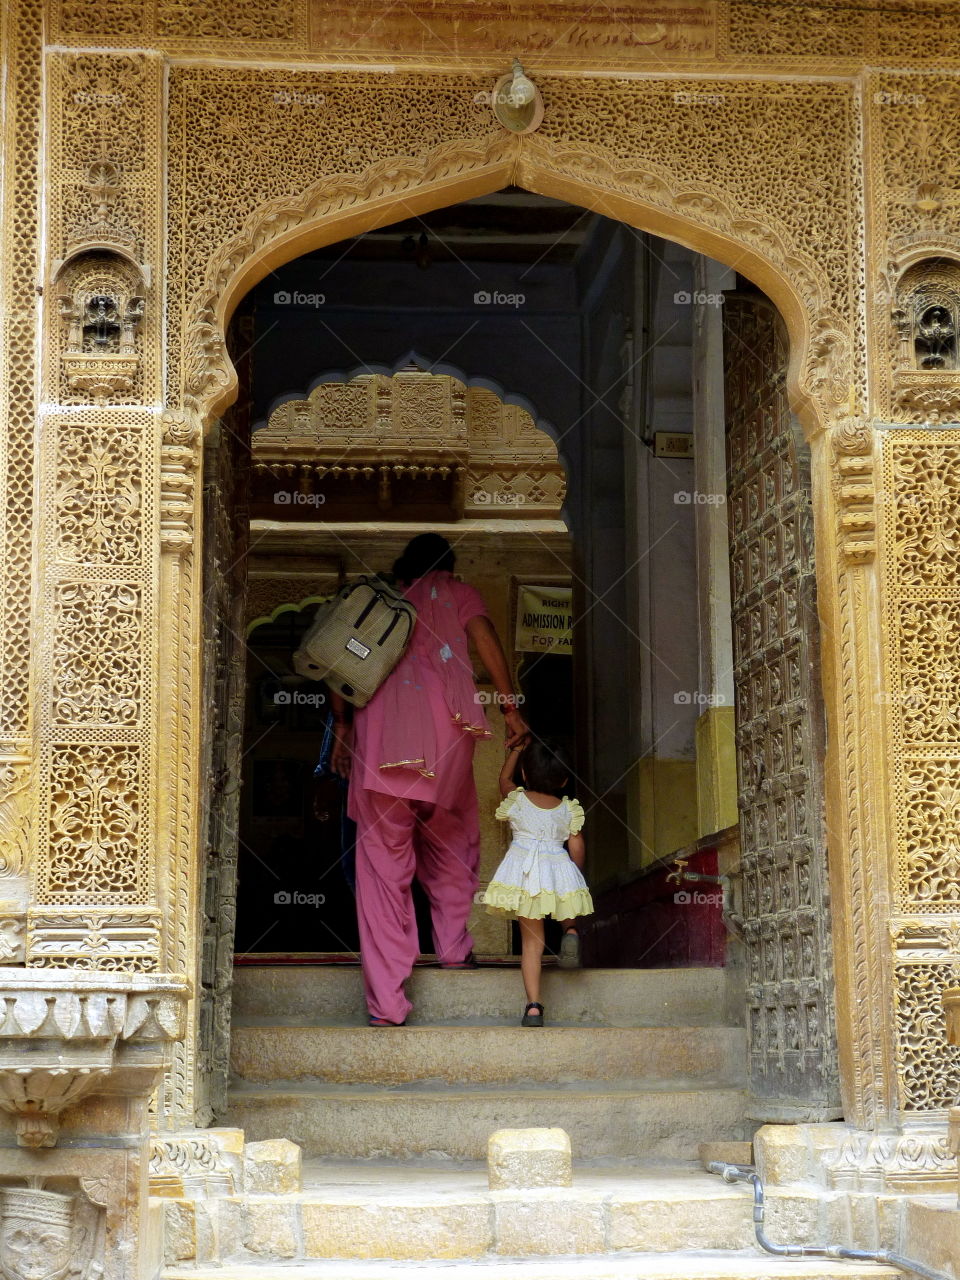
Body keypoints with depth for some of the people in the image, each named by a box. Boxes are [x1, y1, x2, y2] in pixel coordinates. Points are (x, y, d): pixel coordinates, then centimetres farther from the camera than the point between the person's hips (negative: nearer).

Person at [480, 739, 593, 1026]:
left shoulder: (516, 800, 6)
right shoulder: (569, 809, 6)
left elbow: (504, 777, 27)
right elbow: (577, 848, 8)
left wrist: (516, 749, 39)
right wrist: (576, 874, 26)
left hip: (523, 871, 0)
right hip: (559, 872, 0)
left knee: (531, 938, 4)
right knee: (568, 907, 33)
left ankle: (533, 1006, -4)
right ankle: (571, 931, -3)